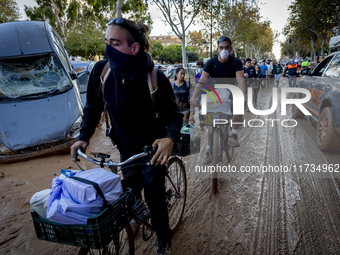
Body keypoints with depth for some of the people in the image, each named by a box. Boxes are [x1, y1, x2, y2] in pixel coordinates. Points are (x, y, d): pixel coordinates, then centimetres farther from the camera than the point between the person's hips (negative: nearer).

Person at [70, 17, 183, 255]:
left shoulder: (155, 77, -25)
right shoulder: (101, 70, -15)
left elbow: (174, 113, -16)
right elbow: (93, 107, 0)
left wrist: (171, 137, -36)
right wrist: (84, 136, -10)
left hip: (152, 147, -3)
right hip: (125, 146, 4)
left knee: (153, 194, 3)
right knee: (130, 189, 15)